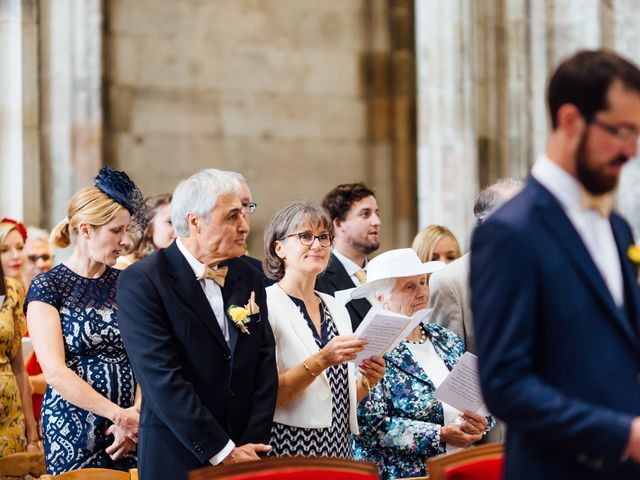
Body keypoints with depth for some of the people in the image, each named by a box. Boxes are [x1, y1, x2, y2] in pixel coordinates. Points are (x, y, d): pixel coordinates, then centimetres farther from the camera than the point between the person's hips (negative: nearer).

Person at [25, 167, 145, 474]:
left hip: (127, 432, 4)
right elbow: (55, 371, -13)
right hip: (72, 432, -4)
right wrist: (120, 415, -16)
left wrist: (136, 414, -15)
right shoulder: (47, 287, -5)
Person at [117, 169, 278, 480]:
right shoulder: (141, 281, -10)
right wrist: (223, 452, -17)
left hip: (244, 455, 5)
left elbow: (265, 367, 4)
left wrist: (251, 447, -8)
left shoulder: (248, 278, 8)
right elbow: (162, 380, -17)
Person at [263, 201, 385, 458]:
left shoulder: (336, 309, 12)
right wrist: (321, 361, -23)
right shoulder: (266, 305, -8)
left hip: (338, 447, 6)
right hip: (290, 448, -6)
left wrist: (366, 381, 0)